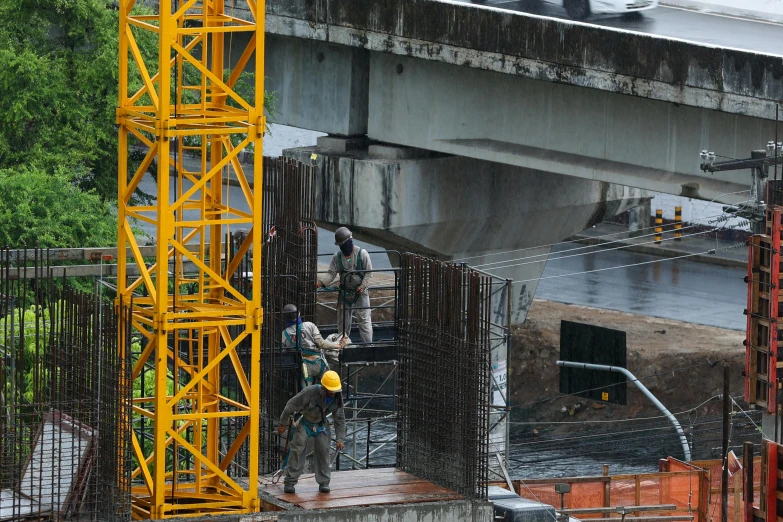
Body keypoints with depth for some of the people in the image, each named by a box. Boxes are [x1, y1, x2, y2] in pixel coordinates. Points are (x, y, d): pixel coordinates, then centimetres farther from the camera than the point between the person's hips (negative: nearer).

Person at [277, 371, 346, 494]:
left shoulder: (337, 397, -17)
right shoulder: (310, 392, -32)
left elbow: (340, 419, -5)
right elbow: (291, 405, -19)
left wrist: (340, 439, -11)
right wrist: (282, 424, -10)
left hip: (321, 424, 4)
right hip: (303, 422, -4)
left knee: (323, 451, -4)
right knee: (297, 451, -11)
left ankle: (324, 482, 6)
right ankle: (290, 482, -7)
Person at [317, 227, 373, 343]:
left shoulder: (362, 254, -9)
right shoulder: (337, 257, 0)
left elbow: (369, 272, -5)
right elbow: (331, 274, -2)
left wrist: (363, 286, -17)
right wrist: (320, 282, -19)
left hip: (360, 291, -3)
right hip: (344, 293, 3)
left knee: (364, 320, -4)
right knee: (343, 320, 8)